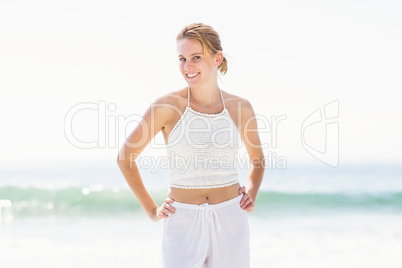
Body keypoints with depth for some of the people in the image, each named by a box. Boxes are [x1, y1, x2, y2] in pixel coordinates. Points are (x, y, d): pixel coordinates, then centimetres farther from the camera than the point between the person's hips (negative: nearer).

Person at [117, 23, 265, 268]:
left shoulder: (240, 108, 3)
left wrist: (252, 195, 5)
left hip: (230, 220, 2)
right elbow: (125, 157, 3)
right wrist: (151, 210, 1)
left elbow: (257, 158, 22)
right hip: (183, 222, -2)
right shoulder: (168, 106, -5)